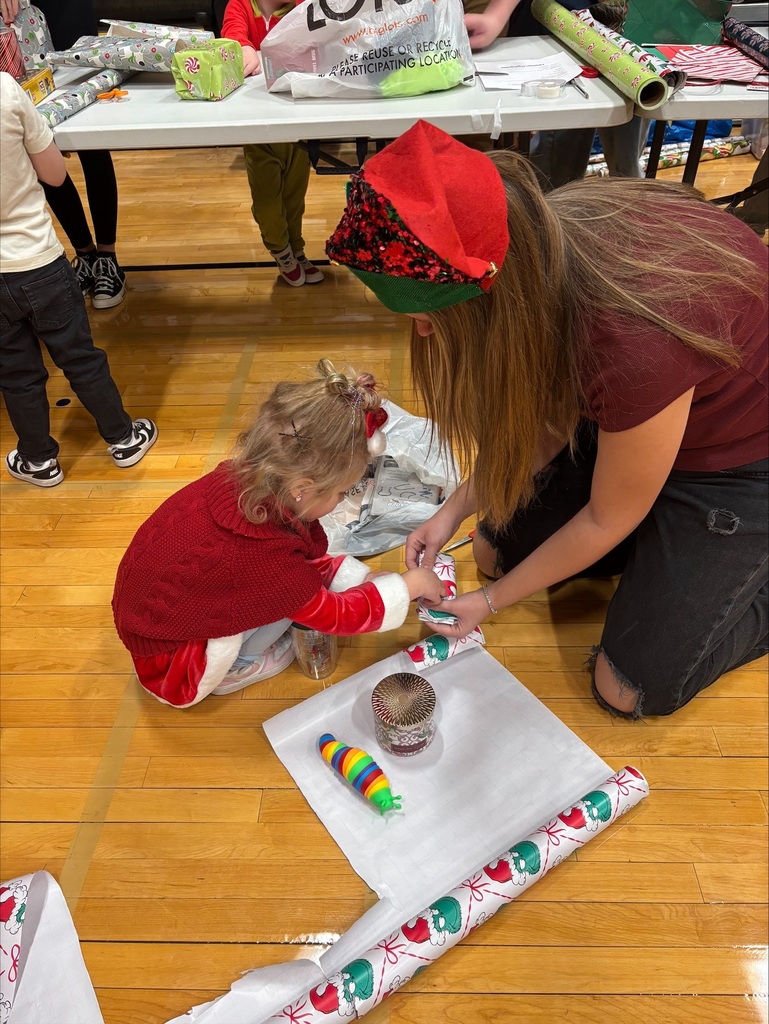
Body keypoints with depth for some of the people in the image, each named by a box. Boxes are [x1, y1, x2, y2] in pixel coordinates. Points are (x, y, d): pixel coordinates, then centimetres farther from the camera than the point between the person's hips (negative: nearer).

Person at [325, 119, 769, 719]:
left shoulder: (633, 342, -42)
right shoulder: (534, 248, -21)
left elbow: (606, 521, -23)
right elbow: (547, 417, -4)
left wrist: (492, 602, -10)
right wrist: (456, 510, -10)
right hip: (627, 415, 7)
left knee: (632, 687, -4)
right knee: (497, 550, 8)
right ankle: (667, 536, 19)